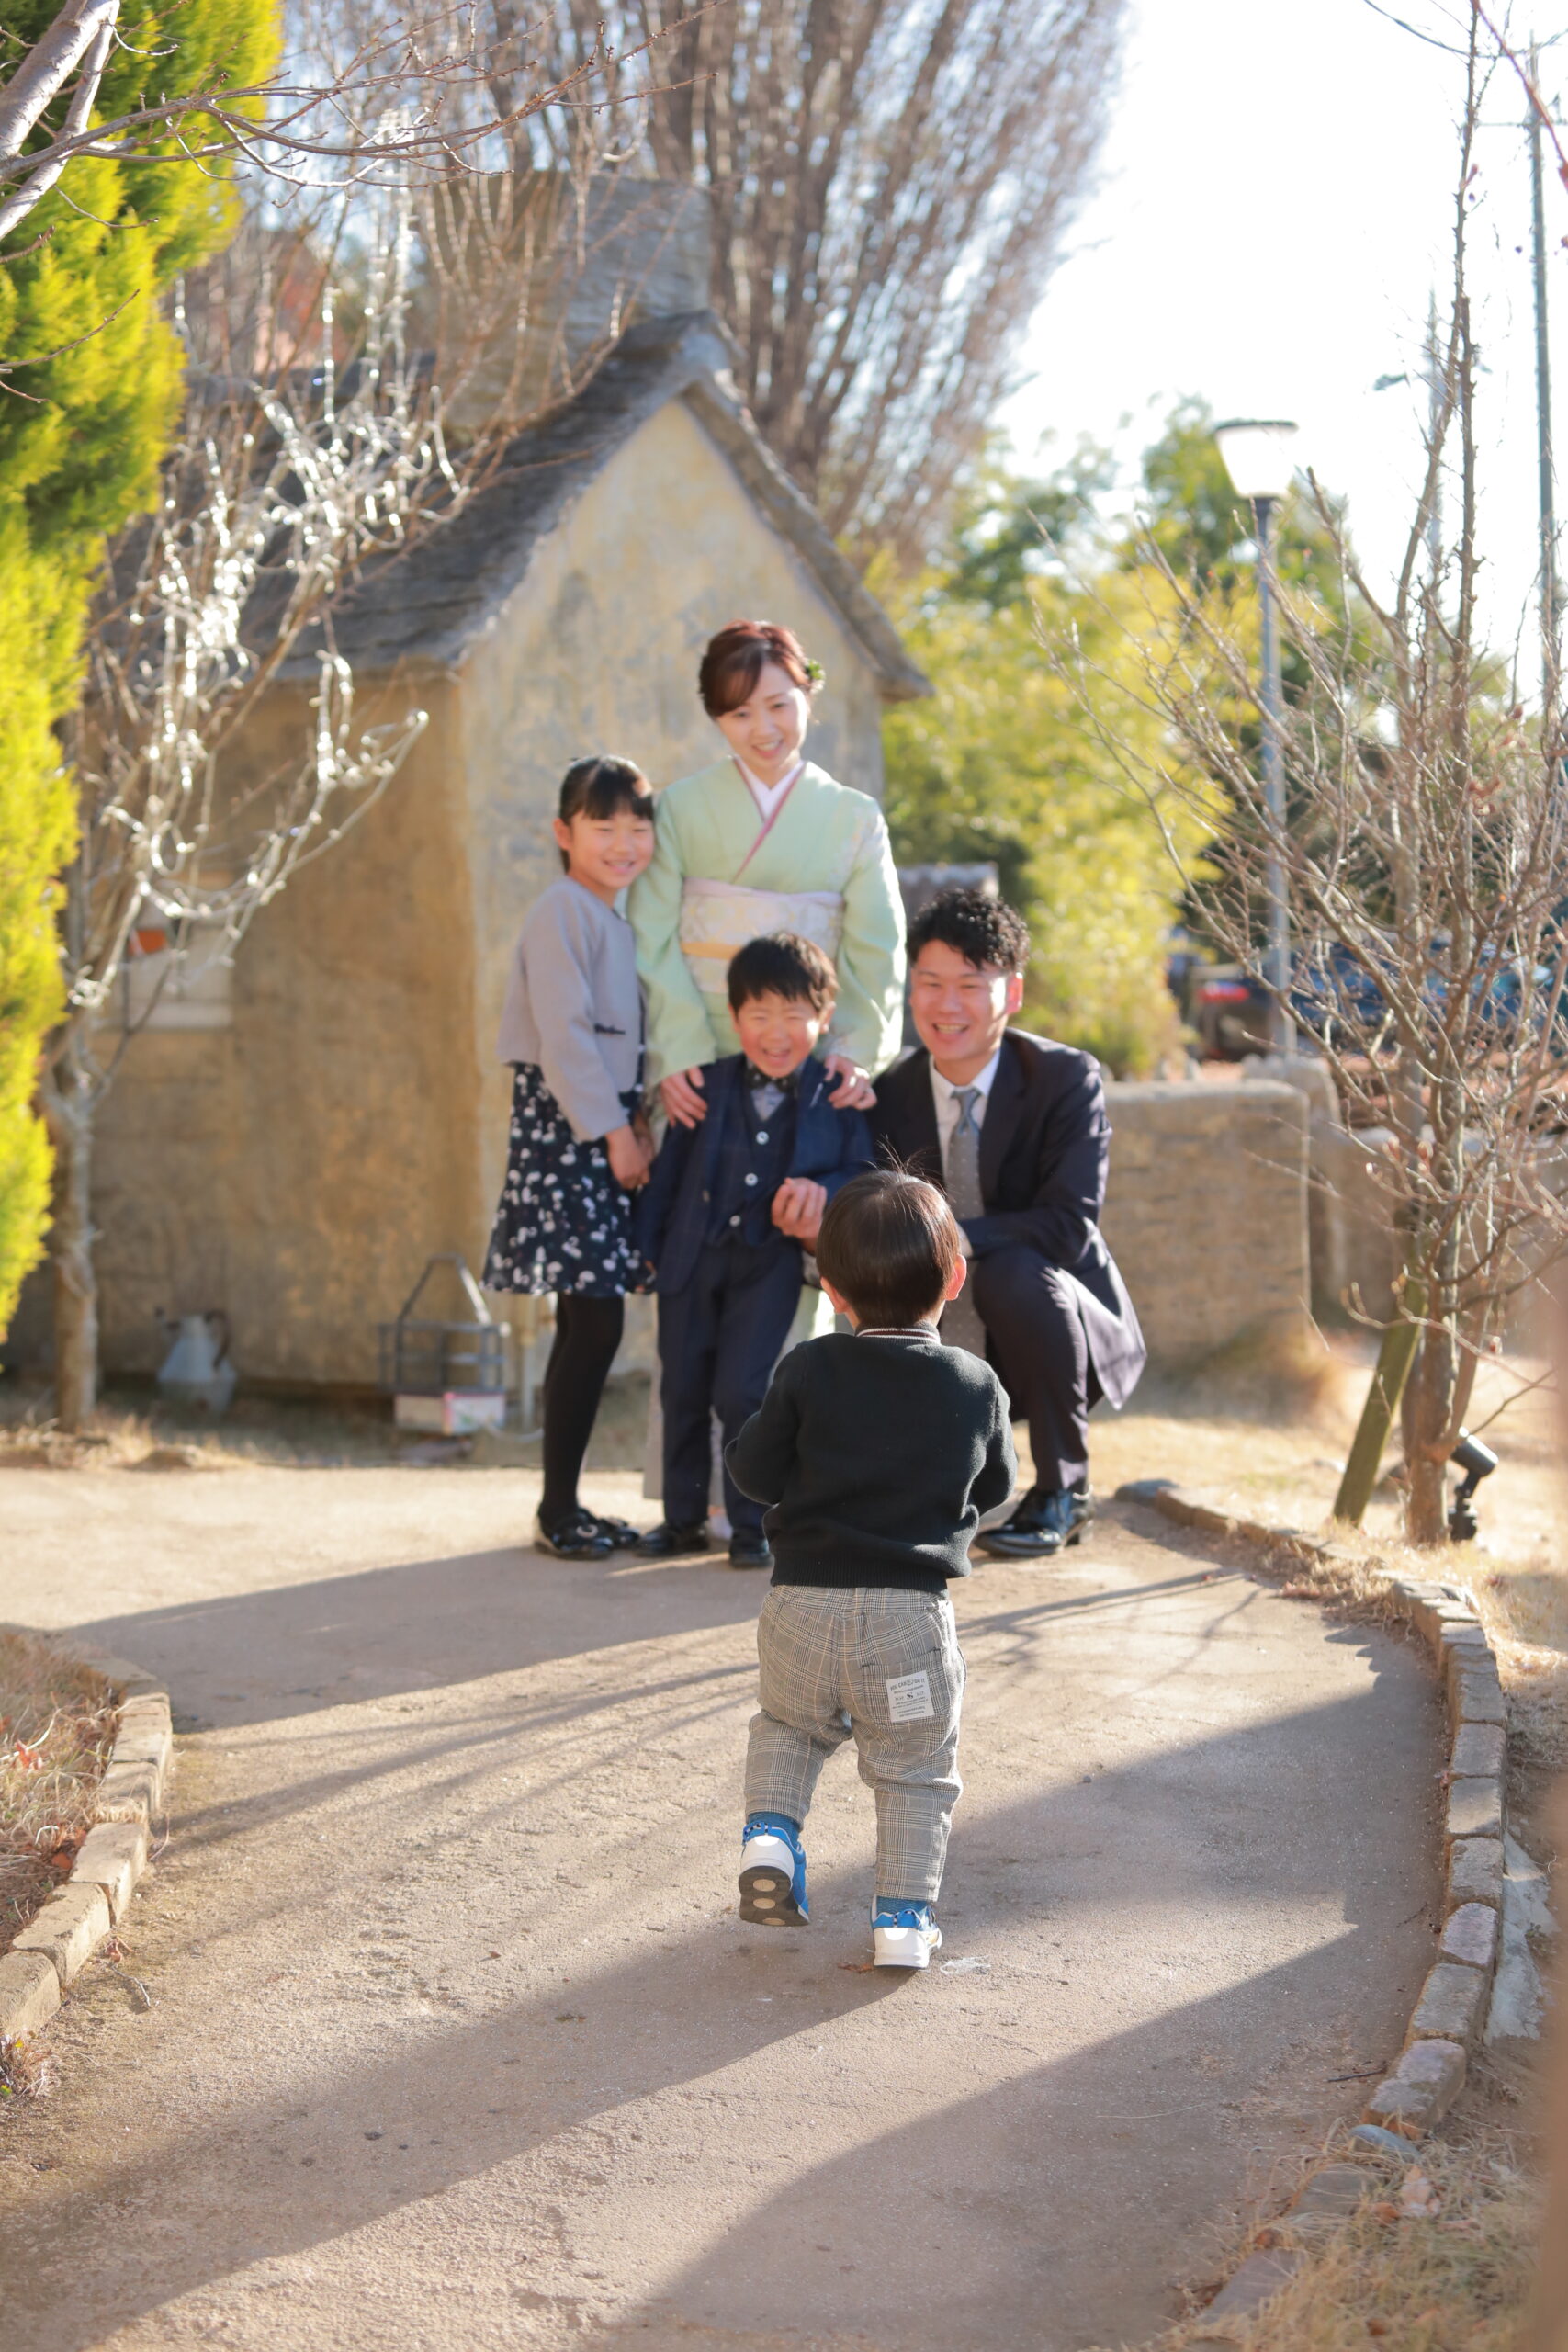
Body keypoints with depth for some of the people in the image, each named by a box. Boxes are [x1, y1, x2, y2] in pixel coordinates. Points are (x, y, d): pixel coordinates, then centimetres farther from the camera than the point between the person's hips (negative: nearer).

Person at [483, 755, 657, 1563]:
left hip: (603, 1126, 9)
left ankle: (565, 1504, 14)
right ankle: (557, 1510, -4)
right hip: (560, 1126, -9)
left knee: (589, 1322, 9)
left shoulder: (618, 920, 18)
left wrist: (637, 1118, 7)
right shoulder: (562, 910, -10)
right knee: (594, 1321, -10)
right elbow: (563, 1034, -16)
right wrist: (615, 1131, -15)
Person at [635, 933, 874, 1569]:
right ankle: (684, 1518, 24)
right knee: (682, 1391, 10)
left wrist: (823, 1191, -18)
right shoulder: (707, 1086, 0)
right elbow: (668, 1170, 6)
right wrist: (646, 1244, 5)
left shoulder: (836, 1098, -4)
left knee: (741, 1391, -9)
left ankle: (752, 1525, 6)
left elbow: (863, 1172, 2)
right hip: (692, 1254, 3)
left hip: (769, 1260, -3)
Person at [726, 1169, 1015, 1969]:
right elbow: (994, 1487, 11)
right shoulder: (975, 1385, -1)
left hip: (804, 1603, 1)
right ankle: (904, 1914, 8)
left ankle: (770, 1829, 7)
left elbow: (752, 1469, 0)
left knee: (787, 1724, 27)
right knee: (914, 1770, 13)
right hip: (912, 1612, 0)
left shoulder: (808, 1372, -4)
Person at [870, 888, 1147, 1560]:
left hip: (1060, 1338, -4)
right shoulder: (891, 1097, -4)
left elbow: (1070, 1225, -26)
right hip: (944, 1345, 4)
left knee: (1013, 1273, -35)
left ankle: (1062, 1492, -14)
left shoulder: (1067, 1079, -15)